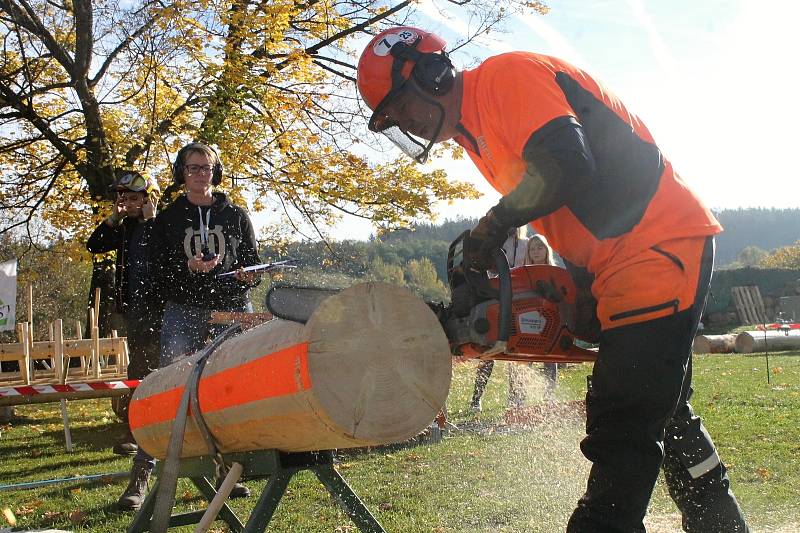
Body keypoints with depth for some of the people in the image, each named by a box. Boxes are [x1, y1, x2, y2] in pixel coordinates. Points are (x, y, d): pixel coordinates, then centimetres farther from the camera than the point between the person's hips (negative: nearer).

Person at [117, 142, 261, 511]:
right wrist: (188, 268, -15)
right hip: (184, 311, -2)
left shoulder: (236, 216, 13)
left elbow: (253, 261, 14)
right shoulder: (168, 219, 10)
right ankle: (141, 474, -9)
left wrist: (248, 274, -9)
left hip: (233, 309, 2)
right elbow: (159, 272, 4)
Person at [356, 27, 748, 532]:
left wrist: (495, 221, -13)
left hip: (659, 240, -10)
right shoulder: (476, 135, 17)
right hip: (613, 264, 11)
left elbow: (568, 163, -26)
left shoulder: (505, 75, -11)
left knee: (621, 425, -13)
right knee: (664, 413, 21)